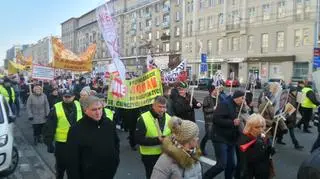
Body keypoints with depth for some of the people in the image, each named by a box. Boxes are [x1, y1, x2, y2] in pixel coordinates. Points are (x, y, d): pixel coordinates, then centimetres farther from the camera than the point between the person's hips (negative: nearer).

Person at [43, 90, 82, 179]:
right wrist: (49, 143, -11)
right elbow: (49, 127, -10)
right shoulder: (56, 108, -12)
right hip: (62, 143, -2)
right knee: (61, 166, 17)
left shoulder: (78, 105, -2)